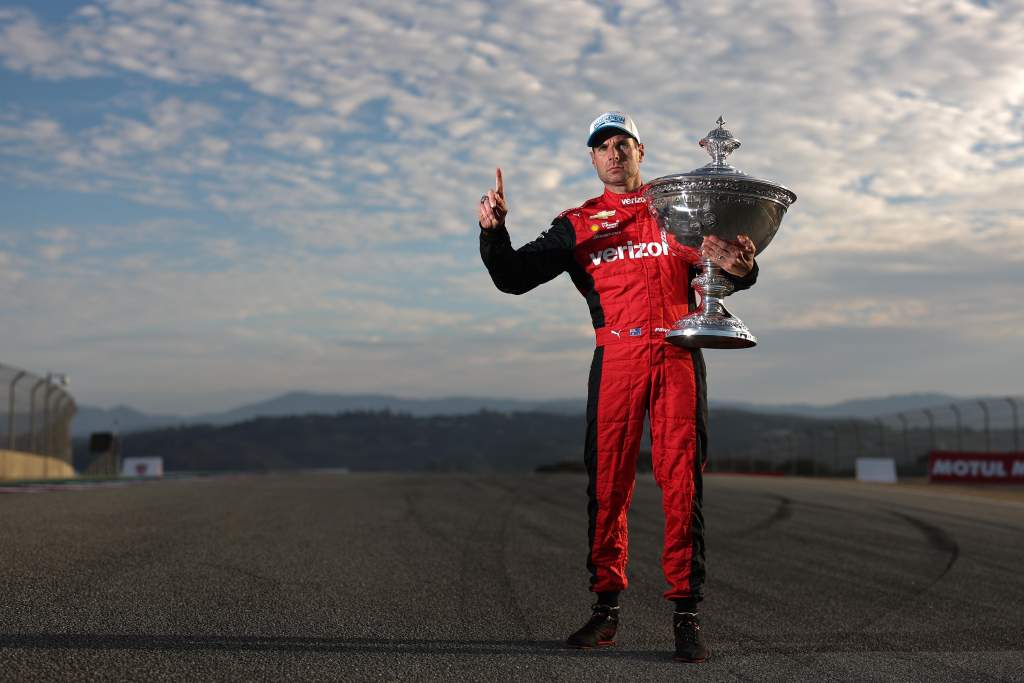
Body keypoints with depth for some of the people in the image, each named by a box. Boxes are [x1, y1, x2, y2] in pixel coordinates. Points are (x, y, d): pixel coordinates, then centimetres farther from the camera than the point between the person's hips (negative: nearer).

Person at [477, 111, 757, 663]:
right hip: (617, 357, 0)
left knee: (681, 482, -4)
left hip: (678, 354, 0)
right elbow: (513, 276, 11)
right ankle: (605, 607, 7)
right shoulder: (578, 224, 17)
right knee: (607, 483, -2)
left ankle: (686, 613, 0)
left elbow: (729, 268, 18)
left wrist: (738, 268, -7)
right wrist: (493, 230, -8)